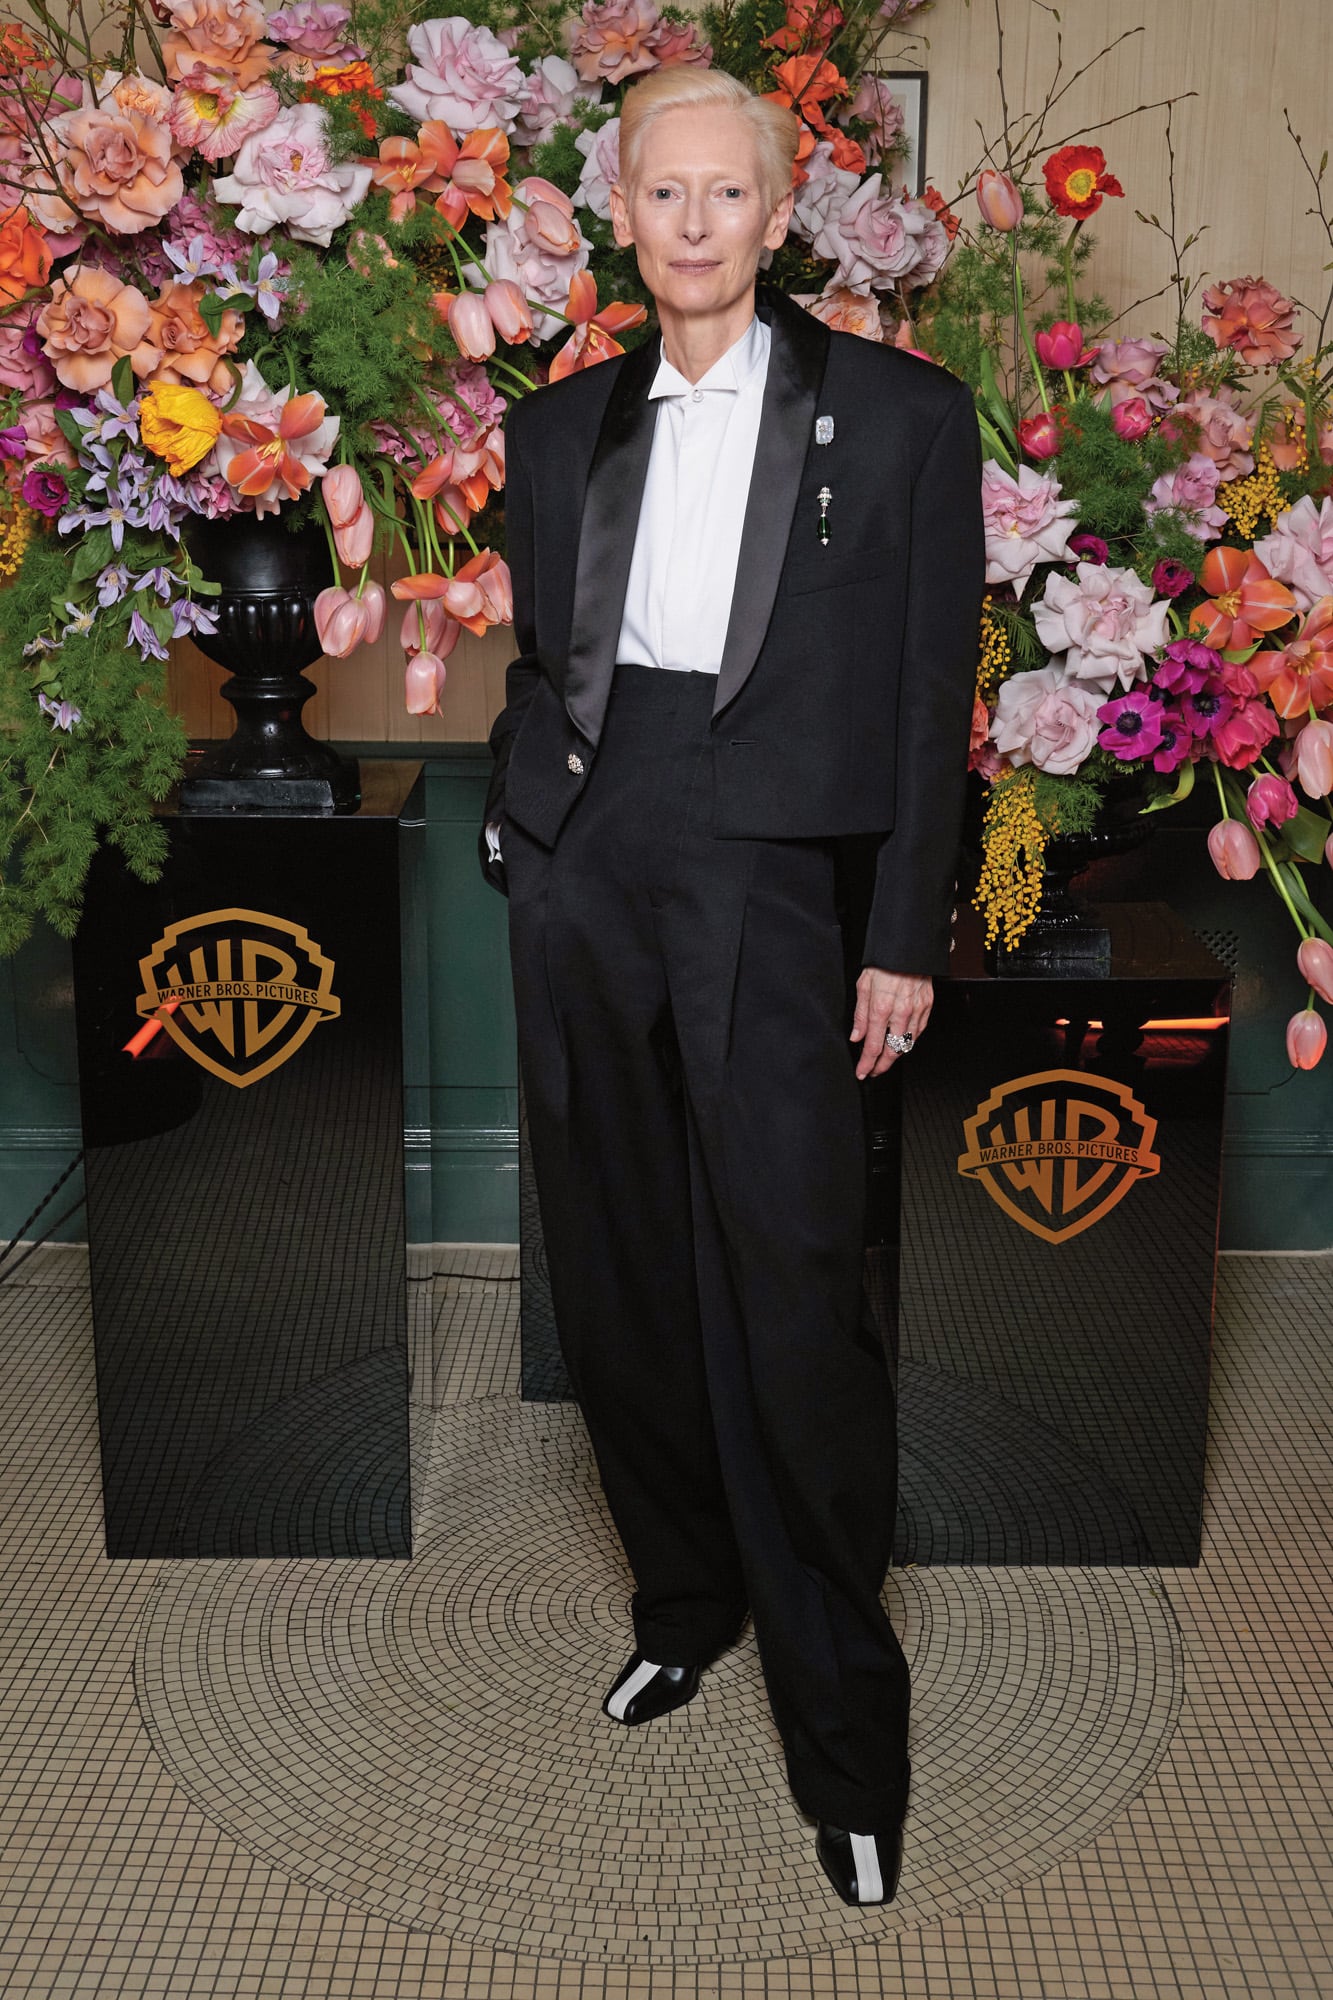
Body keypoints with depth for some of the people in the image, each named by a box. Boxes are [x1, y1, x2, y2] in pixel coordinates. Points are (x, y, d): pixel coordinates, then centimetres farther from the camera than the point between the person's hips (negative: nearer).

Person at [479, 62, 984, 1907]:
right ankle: (684, 1600, 32)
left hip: (763, 870, -4)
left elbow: (934, 696, -1)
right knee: (616, 1268, 12)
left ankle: (844, 1721, 10)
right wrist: (525, 827, 6)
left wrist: (909, 940, -5)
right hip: (579, 857, 5)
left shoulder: (898, 416, 2)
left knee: (792, 1296, -6)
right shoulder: (564, 426, 13)